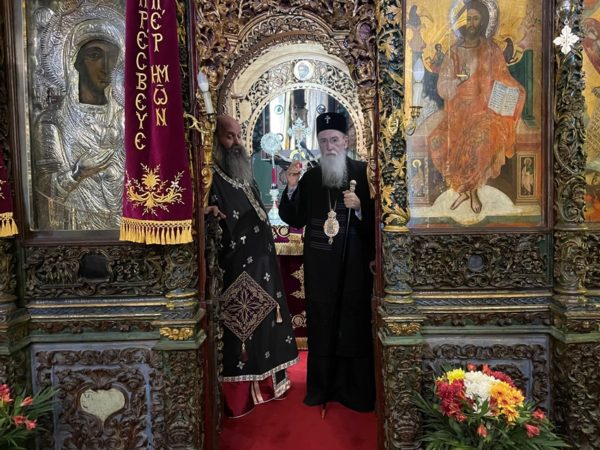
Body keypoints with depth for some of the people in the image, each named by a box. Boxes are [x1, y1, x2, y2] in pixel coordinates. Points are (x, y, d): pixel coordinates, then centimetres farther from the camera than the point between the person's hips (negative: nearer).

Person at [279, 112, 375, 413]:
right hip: (319, 267, 3)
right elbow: (294, 220, 6)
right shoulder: (309, 177, 8)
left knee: (355, 326, 1)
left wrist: (359, 207, -22)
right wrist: (292, 188, -7)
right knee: (320, 326, 8)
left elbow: (377, 218, -4)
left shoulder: (363, 173, -3)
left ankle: (357, 392, 17)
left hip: (354, 266, -3)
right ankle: (321, 388, 23)